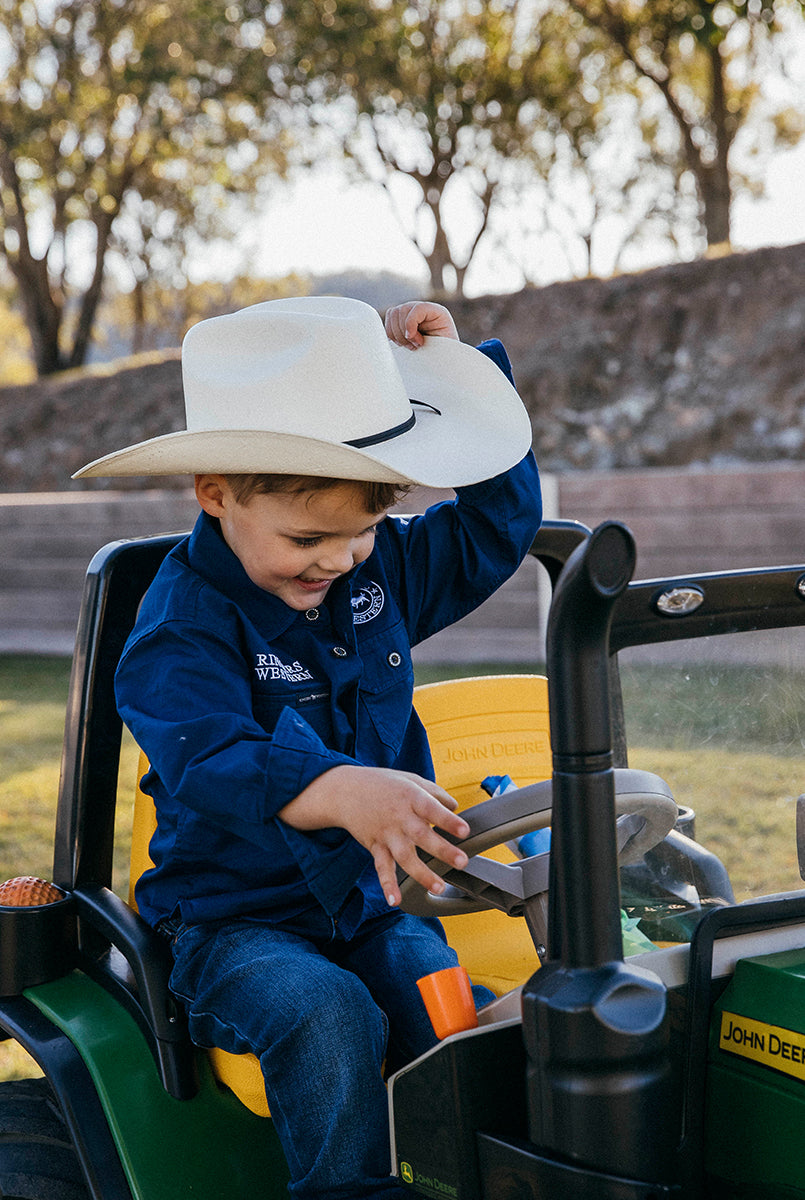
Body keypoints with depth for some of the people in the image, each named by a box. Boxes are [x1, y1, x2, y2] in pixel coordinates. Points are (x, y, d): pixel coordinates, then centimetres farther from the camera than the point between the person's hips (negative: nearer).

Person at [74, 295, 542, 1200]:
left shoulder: (381, 571, 5)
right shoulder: (183, 623, -15)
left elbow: (500, 520, 16)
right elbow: (208, 759, -33)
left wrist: (464, 361, 7)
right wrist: (338, 791, -53)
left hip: (371, 898, 4)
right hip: (235, 916, -4)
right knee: (327, 1017, -32)